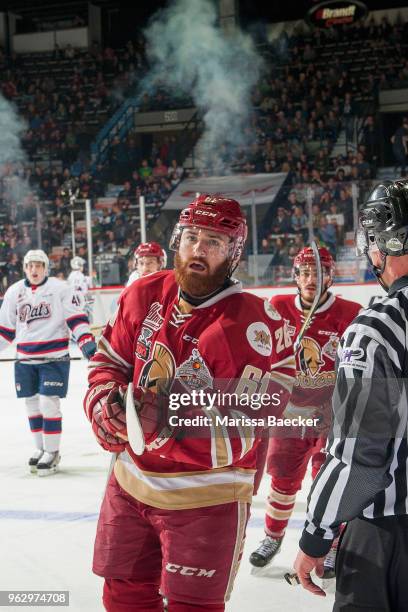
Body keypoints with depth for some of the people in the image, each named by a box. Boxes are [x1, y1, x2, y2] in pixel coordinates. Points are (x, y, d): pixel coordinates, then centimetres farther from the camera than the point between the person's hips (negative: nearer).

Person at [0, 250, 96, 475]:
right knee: (32, 403, 10)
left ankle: (52, 452, 3)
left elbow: (76, 317, -9)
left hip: (54, 357, -5)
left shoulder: (60, 288, -5)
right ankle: (40, 448, 25)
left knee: (48, 403, -9)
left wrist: (87, 342, -20)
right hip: (25, 359, 5)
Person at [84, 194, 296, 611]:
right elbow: (109, 360, 11)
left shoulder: (253, 324, -20)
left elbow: (249, 429, -20)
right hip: (131, 481, 6)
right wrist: (105, 404, -8)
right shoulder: (143, 295, -2)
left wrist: (189, 425, -33)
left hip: (205, 497, -5)